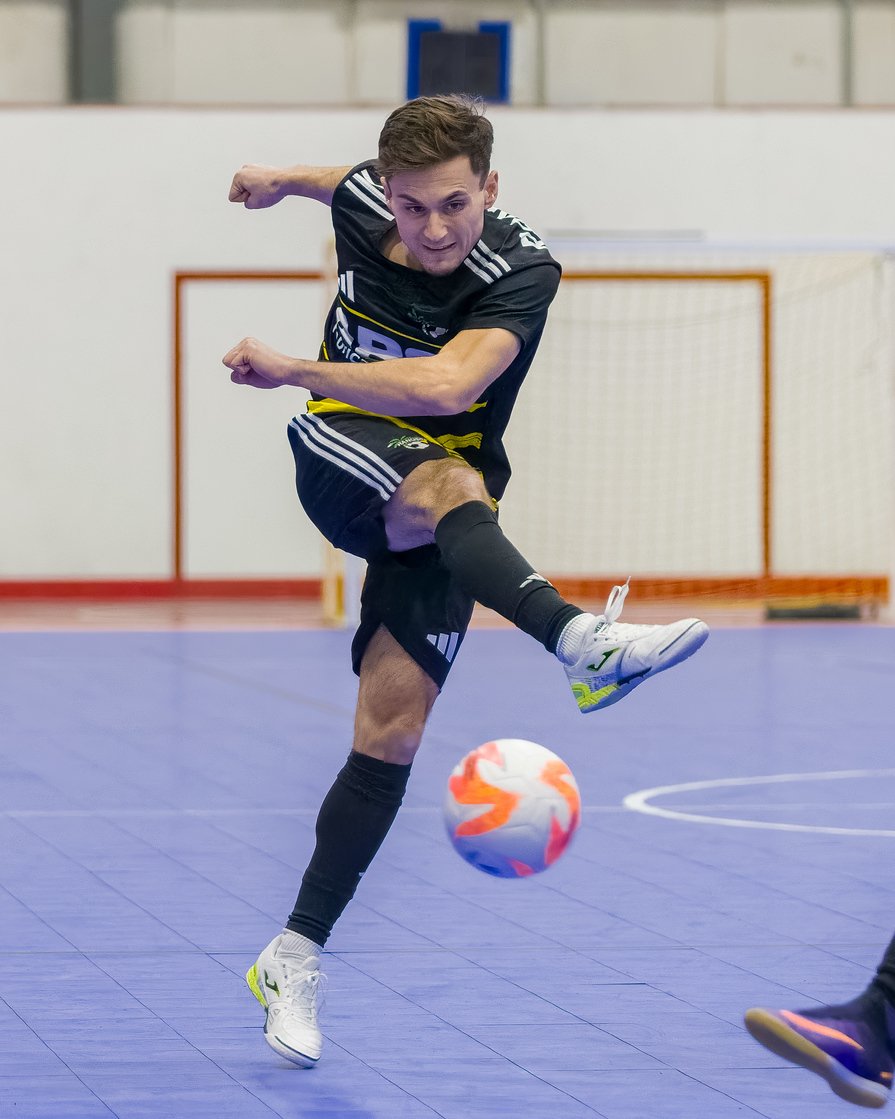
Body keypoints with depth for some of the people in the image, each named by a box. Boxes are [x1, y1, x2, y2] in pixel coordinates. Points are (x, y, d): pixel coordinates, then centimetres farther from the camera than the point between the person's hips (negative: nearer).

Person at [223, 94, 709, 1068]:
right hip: (342, 462, 1)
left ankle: (292, 960, 1)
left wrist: (291, 369, -42)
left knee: (390, 733, -10)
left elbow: (446, 385, -40)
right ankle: (583, 639, -63)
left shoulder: (521, 274, -22)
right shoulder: (364, 203, -10)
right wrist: (281, 178, 38)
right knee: (452, 484, -35)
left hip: (442, 518, -1)